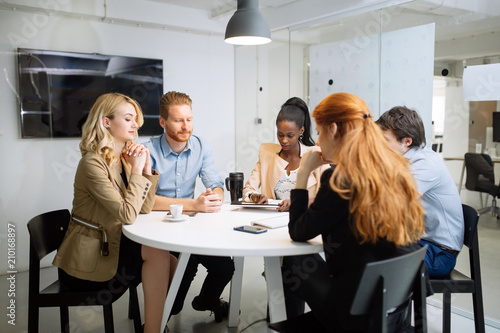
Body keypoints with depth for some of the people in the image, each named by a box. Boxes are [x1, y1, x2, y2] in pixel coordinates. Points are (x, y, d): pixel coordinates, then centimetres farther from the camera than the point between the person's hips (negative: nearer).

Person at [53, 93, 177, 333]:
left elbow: (144, 209, 1)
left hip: (110, 246, 8)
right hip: (86, 263, -7)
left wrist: (146, 169, -9)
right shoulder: (93, 163, -19)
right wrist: (136, 171, -18)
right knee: (157, 254, -19)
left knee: (170, 263, -8)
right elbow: (127, 215, -25)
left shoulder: (125, 158, 7)